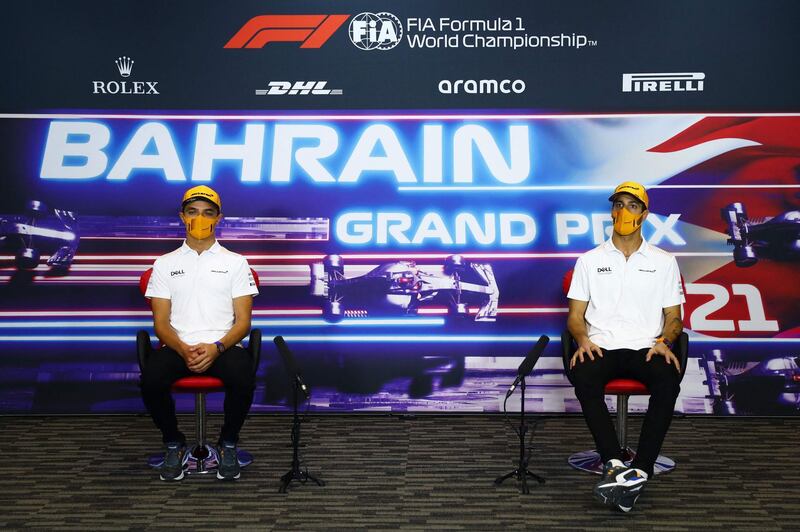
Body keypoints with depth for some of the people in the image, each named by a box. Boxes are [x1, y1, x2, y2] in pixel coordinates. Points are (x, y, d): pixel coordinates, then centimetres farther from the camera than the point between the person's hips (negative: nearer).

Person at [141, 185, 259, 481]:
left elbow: (243, 321, 3)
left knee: (243, 379, -34)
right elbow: (161, 322, 6)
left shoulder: (235, 262, 10)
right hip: (177, 347, 1)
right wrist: (183, 349, -16)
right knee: (151, 380, -31)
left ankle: (228, 444, -3)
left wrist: (216, 348, -17)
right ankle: (174, 443, -1)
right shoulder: (165, 263, 13)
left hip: (223, 346, -1)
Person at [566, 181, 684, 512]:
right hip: (602, 347, 0)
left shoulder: (664, 261, 14)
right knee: (583, 378, -35)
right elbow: (575, 314, 9)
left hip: (646, 348, 0)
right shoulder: (590, 260, 13)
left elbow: (674, 315, 12)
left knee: (668, 382, -34)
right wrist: (583, 340, -12)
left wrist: (664, 341, -10)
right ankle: (615, 464, -30)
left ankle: (640, 471, -29)